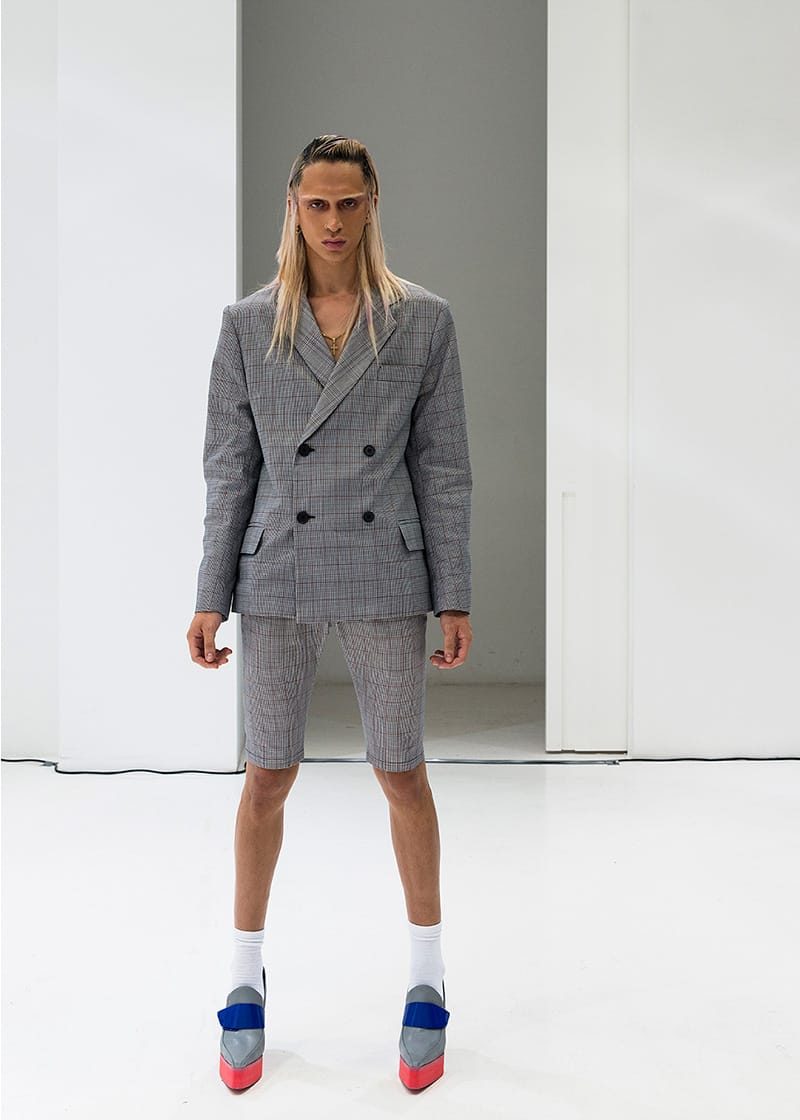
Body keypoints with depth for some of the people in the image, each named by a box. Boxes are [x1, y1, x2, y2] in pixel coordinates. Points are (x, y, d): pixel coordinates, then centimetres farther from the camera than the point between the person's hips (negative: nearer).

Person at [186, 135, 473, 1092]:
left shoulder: (423, 320, 0)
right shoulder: (247, 324, 2)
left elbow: (443, 465, 1)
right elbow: (228, 467, 3)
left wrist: (454, 598, -2)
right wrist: (211, 597, 1)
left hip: (385, 578, 0)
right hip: (276, 578, 1)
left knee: (402, 774, 8)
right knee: (268, 777, 8)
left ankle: (427, 979, 25)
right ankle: (245, 980, 24)